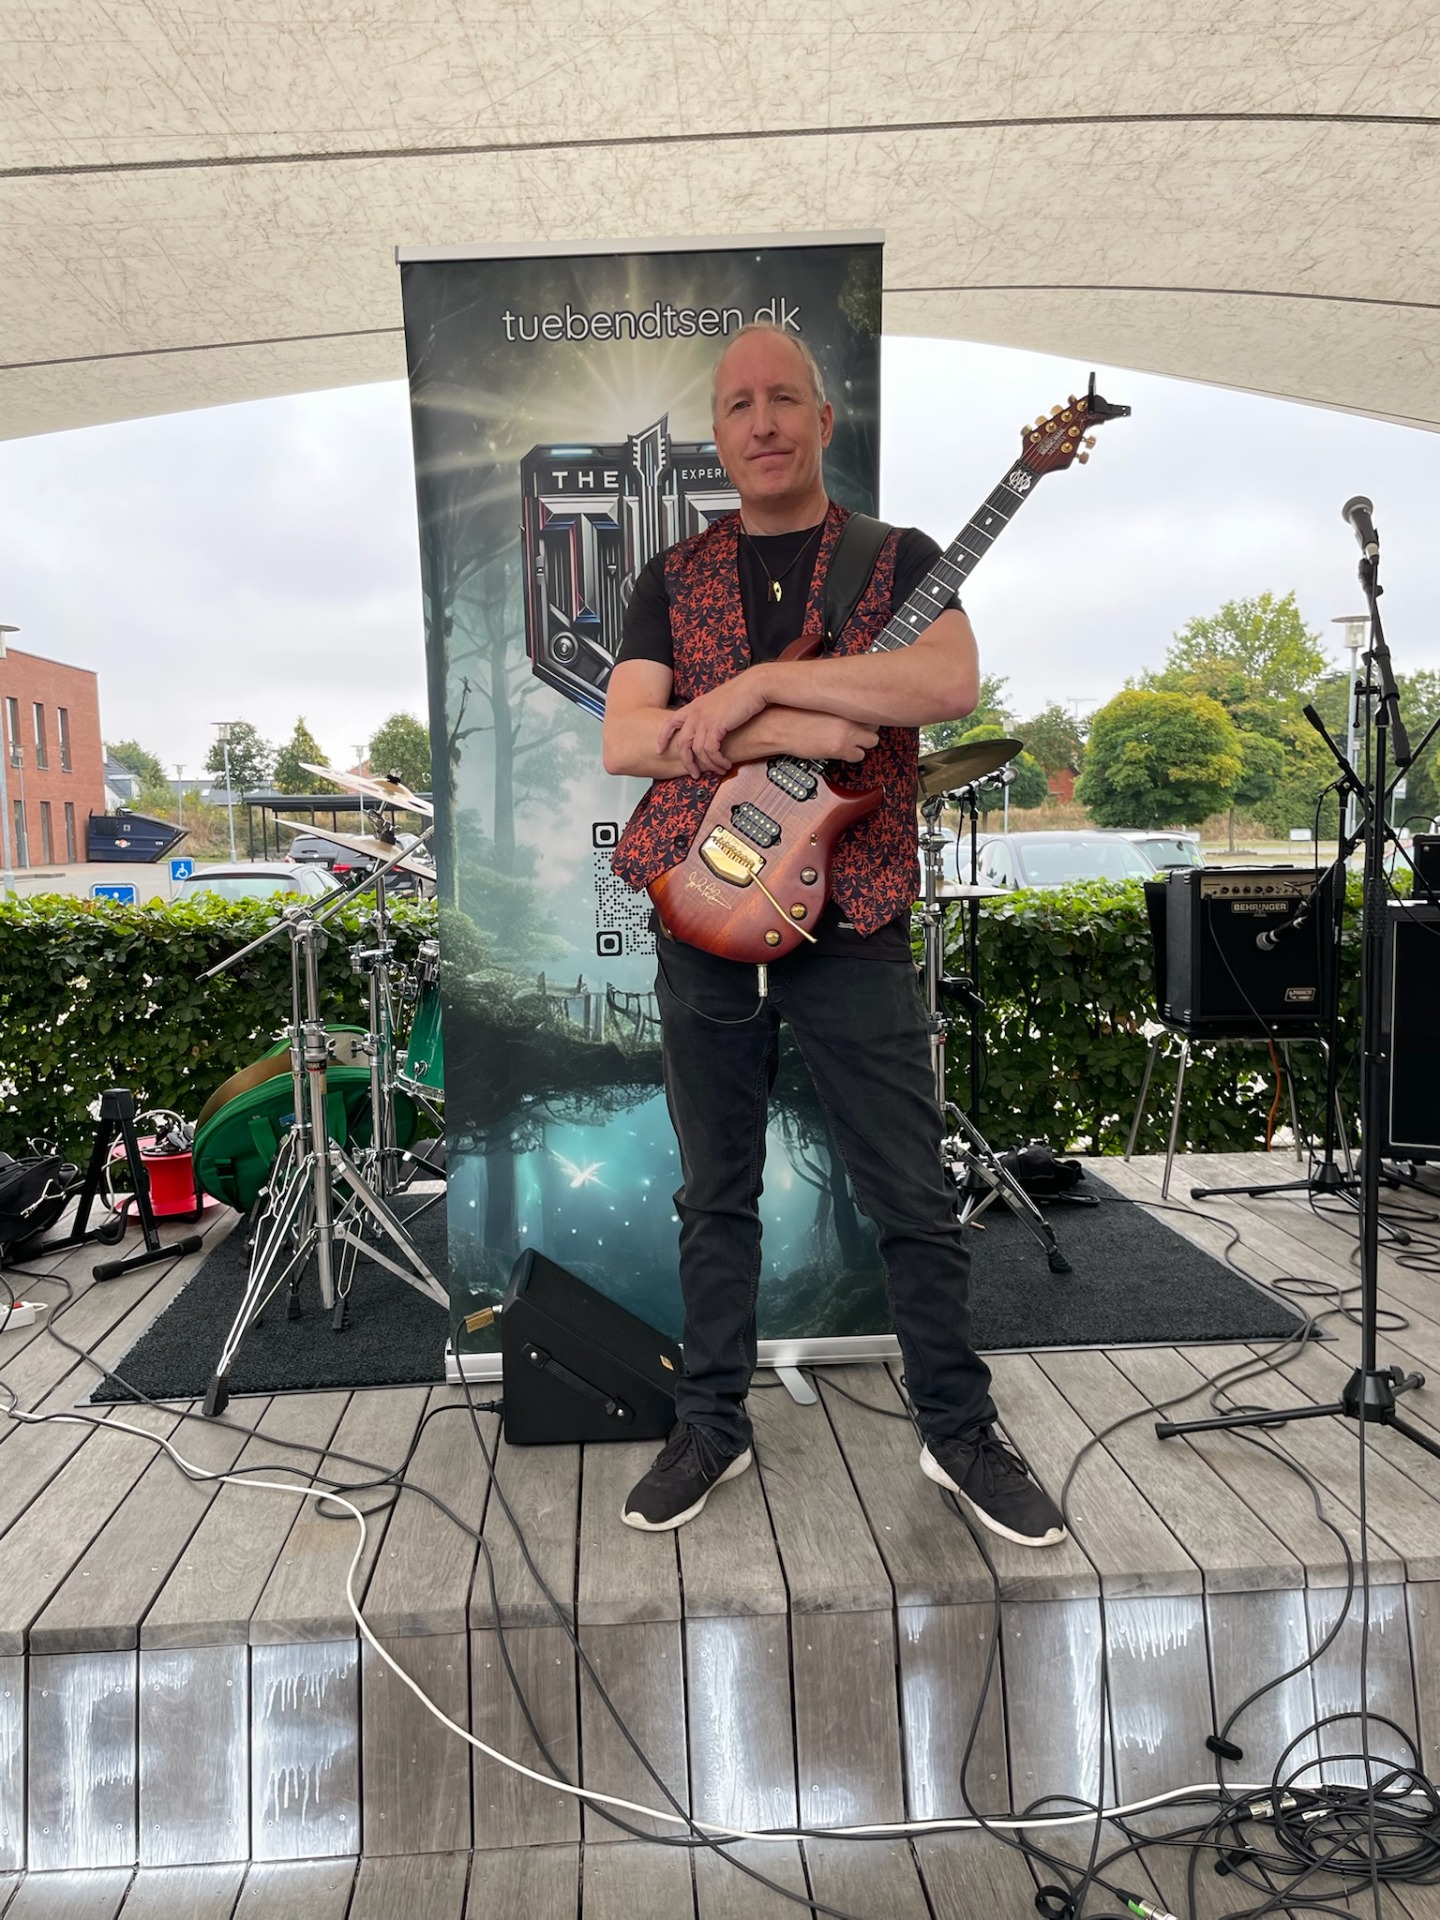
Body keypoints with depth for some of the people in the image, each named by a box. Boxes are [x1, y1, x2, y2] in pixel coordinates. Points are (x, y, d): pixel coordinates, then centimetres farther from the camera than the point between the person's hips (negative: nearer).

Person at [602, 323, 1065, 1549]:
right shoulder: (671, 580, 10)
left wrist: (755, 682, -19)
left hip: (853, 927, -1)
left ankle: (961, 1433, 26)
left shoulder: (901, 560, 5)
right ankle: (713, 1427, 29)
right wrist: (784, 730, -16)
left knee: (918, 1203, 6)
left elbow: (952, 682, -16)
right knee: (716, 1195, 12)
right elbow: (622, 739, -4)